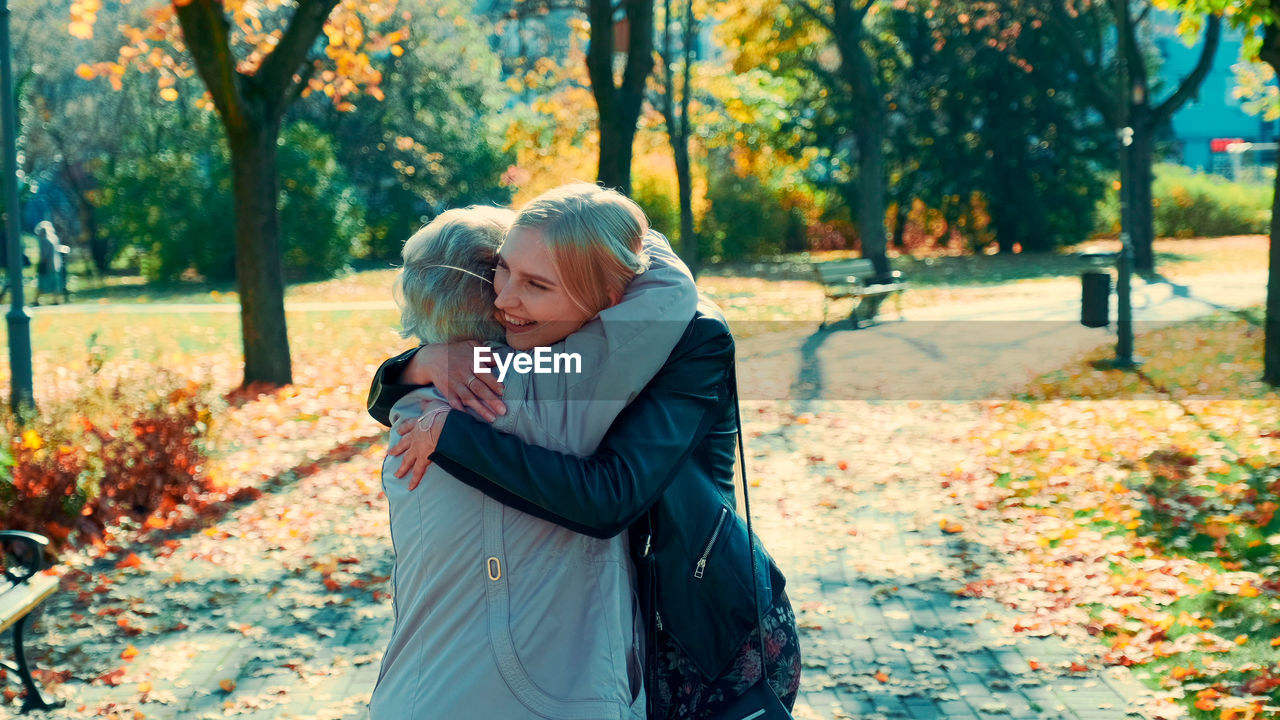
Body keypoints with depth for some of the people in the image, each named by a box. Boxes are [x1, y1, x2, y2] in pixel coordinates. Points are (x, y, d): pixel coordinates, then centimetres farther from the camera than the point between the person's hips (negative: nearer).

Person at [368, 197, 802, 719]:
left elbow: (607, 500, -35)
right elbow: (386, 402, 0)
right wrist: (427, 360, -23)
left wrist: (450, 434, -30)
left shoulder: (695, 340, -23)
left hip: (716, 641, -5)